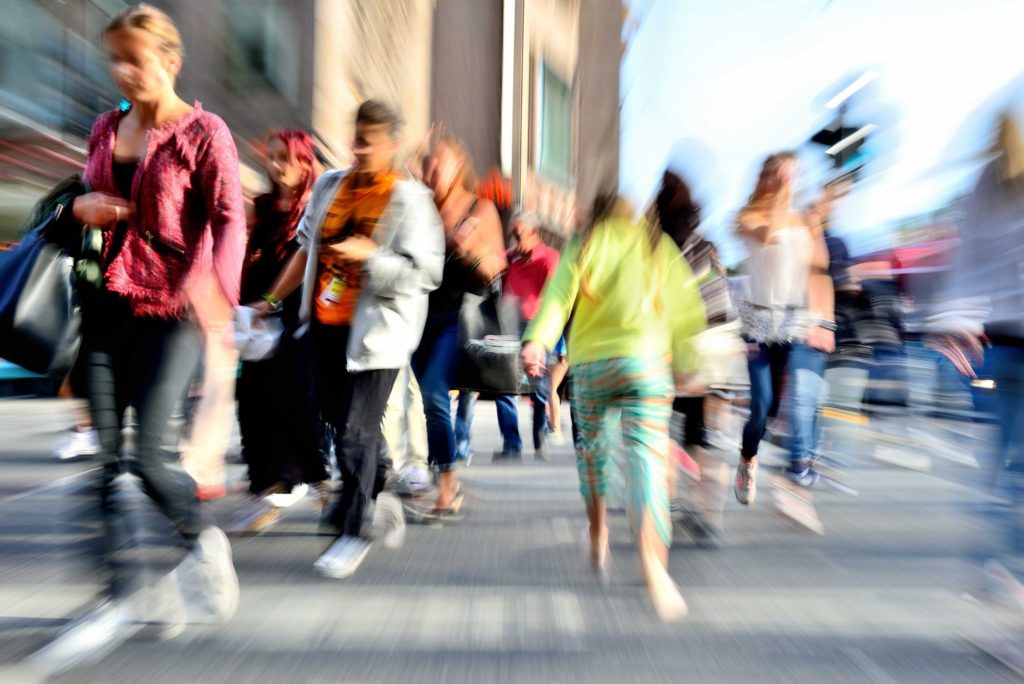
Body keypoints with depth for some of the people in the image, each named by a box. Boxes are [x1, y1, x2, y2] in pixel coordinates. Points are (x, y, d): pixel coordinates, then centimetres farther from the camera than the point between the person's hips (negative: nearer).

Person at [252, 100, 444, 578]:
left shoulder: (409, 199, -6)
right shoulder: (328, 186, 12)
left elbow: (425, 272, -12)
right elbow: (307, 249, 19)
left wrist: (369, 257, -23)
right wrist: (273, 299, 20)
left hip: (375, 333, -6)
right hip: (326, 325, 6)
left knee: (356, 432, -4)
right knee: (338, 418, 16)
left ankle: (354, 530, 15)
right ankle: (377, 497, 39)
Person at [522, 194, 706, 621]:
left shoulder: (585, 245, 12)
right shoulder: (660, 245, 14)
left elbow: (560, 294, -4)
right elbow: (685, 307, 9)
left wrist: (537, 340, -15)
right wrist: (685, 364, 14)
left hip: (589, 362, 1)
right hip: (646, 360, 0)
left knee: (591, 446, 18)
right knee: (648, 455, -6)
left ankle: (598, 537, 29)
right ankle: (653, 564, -18)